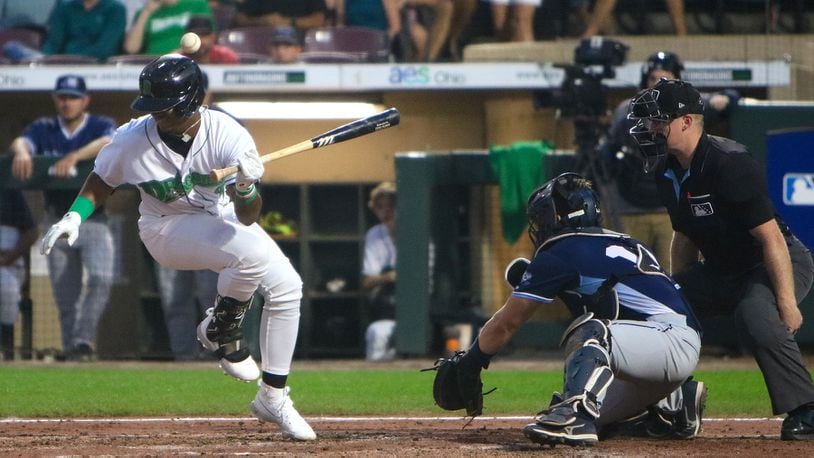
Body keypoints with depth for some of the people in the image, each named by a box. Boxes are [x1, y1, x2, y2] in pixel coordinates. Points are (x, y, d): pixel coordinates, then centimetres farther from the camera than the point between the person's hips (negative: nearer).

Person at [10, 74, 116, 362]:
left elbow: (109, 143, -23)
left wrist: (75, 156, -40)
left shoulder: (101, 126, 0)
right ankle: (71, 349, 13)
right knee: (65, 295, 4)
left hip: (94, 221, -2)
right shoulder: (44, 129, 6)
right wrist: (21, 152, -38)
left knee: (101, 278, -22)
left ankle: (84, 339, -16)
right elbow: (20, 141, -13)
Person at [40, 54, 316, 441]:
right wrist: (75, 216, -16)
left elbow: (248, 217, -27)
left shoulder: (228, 135, -24)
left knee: (286, 286, -8)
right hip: (168, 230, -3)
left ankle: (273, 399, 5)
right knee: (254, 255, -31)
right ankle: (221, 331, -6)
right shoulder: (133, 140, -21)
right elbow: (101, 182, 0)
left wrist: (246, 190, -48)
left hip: (225, 218, 3)